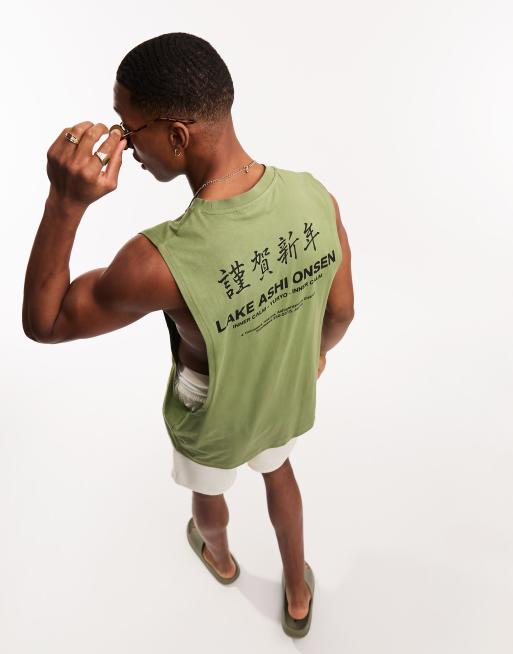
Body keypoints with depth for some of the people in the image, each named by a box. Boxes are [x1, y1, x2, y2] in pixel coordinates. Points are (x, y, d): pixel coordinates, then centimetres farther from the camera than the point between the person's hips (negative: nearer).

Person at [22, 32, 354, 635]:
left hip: (212, 418, -3)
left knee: (207, 489, 33)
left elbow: (42, 323, -24)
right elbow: (341, 312, -9)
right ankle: (298, 592, 59)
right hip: (286, 398, 4)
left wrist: (64, 203, -36)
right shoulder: (316, 198, -26)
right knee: (277, 469, 36)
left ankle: (220, 558, 70)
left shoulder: (161, 262, -42)